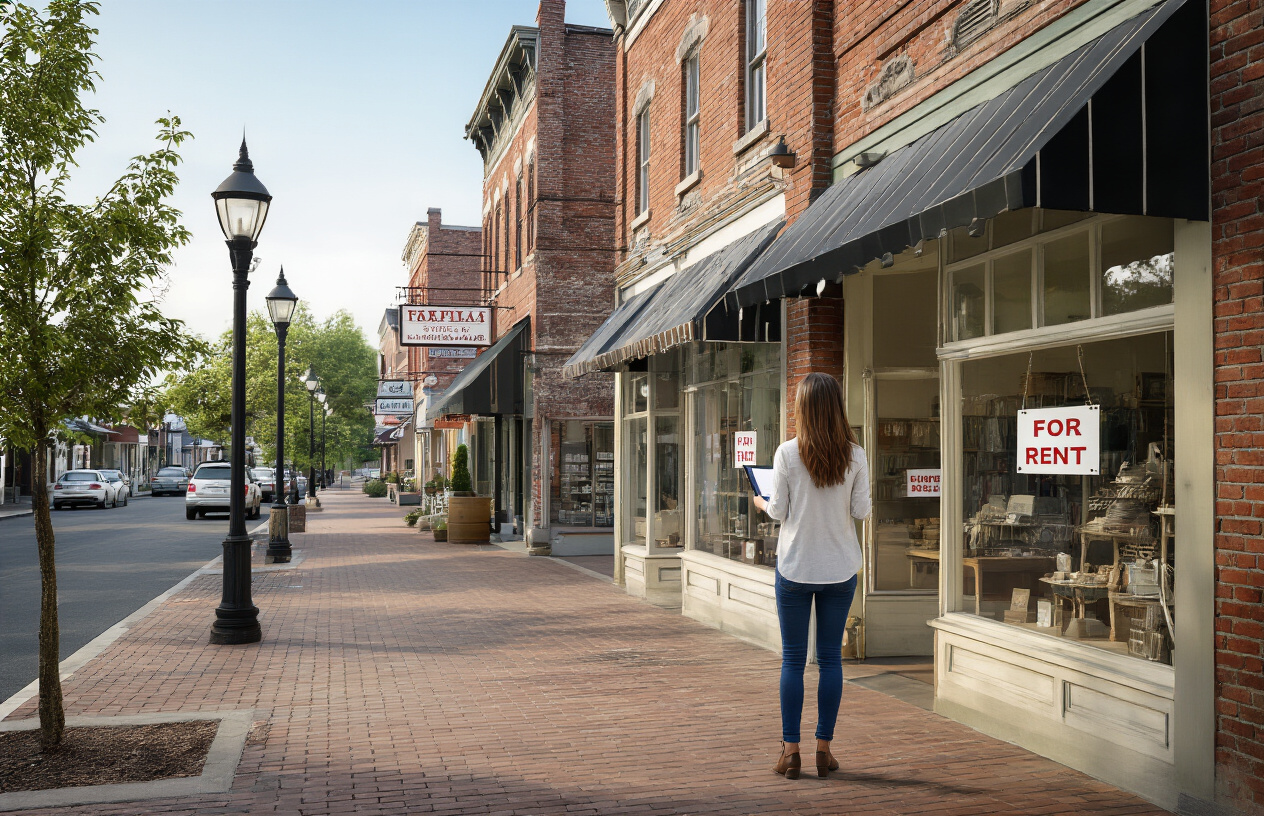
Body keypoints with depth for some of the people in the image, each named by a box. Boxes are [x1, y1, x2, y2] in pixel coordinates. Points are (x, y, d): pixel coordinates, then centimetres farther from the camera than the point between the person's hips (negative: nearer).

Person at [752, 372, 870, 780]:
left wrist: (763, 504, 16)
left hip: (795, 567, -2)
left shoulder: (787, 453, -10)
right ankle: (824, 747, 14)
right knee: (831, 658, 9)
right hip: (840, 567, 2)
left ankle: (790, 750, 9)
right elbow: (861, 510, -2)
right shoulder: (854, 455, -5)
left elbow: (779, 511, -6)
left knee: (793, 659, 6)